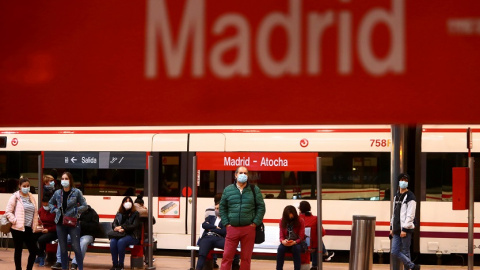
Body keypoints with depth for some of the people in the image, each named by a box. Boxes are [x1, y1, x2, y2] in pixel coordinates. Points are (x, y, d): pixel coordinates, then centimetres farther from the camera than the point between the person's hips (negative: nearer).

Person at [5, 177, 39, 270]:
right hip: (18, 229, -5)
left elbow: (35, 212, 15)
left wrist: (35, 225, 8)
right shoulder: (15, 197, -4)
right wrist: (15, 221, -15)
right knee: (18, 251, 4)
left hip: (29, 229, 5)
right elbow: (8, 211, -5)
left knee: (33, 251, 4)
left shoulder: (31, 197, 12)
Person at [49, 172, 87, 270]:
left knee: (76, 247, -7)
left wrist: (74, 211, -12)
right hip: (60, 223, 4)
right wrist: (55, 210, 3)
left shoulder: (76, 192, -5)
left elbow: (84, 206, -2)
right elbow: (50, 203, 21)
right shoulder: (57, 193, 5)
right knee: (62, 248, 9)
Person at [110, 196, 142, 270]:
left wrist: (123, 228, -19)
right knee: (113, 241, -31)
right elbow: (114, 224, 9)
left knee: (121, 241, -35)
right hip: (120, 235, 4)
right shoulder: (119, 214, 17)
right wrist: (116, 228, -16)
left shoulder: (135, 213, 4)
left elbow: (134, 226, -7)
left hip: (132, 236, -4)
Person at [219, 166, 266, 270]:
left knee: (246, 258, 5)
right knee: (227, 257, -3)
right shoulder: (228, 190, 8)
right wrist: (226, 223, 1)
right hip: (232, 228, 0)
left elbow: (261, 207, 5)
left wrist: (255, 223, -4)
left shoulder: (254, 190, 6)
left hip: (249, 229, 0)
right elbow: (222, 208, 11)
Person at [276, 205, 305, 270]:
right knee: (280, 248, -31)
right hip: (286, 243, 2)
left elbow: (301, 237, -9)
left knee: (296, 248, -37)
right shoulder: (282, 221, -1)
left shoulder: (300, 221, -8)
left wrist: (294, 242, -29)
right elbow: (281, 236, 0)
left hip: (297, 243, -2)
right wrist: (283, 241, -25)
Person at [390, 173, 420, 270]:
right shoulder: (396, 196, 17)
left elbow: (410, 215, -15)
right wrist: (392, 227, 18)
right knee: (395, 251, 2)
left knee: (405, 253, -4)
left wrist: (405, 229, -19)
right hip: (397, 230, 8)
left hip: (405, 230, -8)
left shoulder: (410, 197, -8)